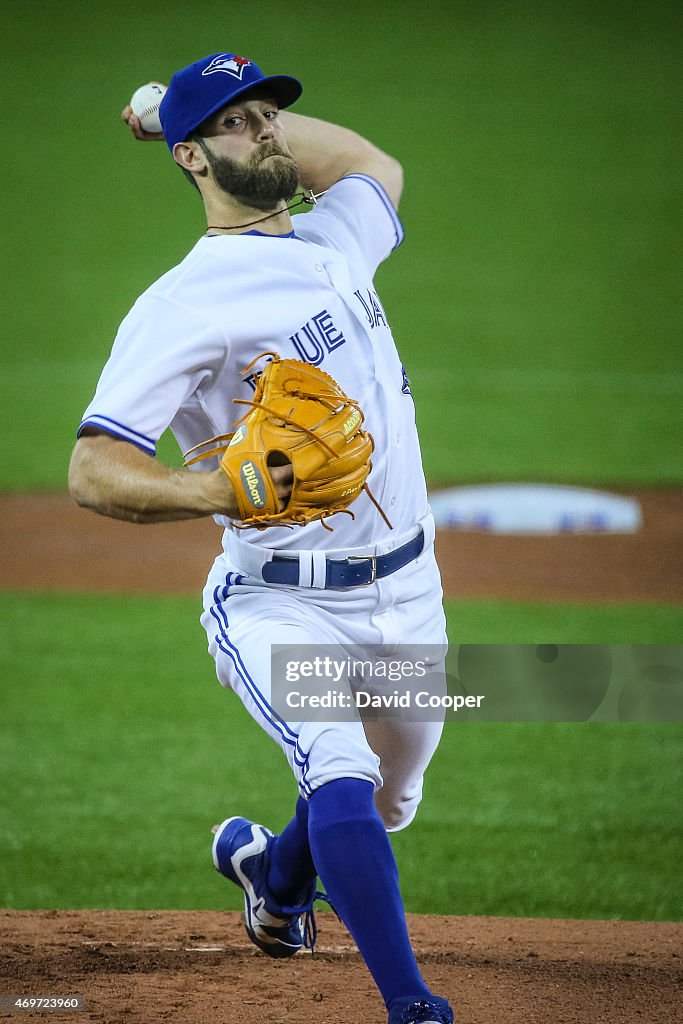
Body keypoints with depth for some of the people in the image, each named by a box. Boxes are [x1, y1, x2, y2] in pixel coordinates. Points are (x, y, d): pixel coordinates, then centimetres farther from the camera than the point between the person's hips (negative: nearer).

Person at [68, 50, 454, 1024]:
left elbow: (371, 163, 34)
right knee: (342, 775, -29)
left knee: (387, 801, 21)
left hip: (406, 591, 7)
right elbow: (93, 470, -21)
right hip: (280, 606, -7)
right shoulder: (182, 304, -15)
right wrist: (213, 489, -40)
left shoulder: (337, 239, 8)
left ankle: (273, 870, 53)